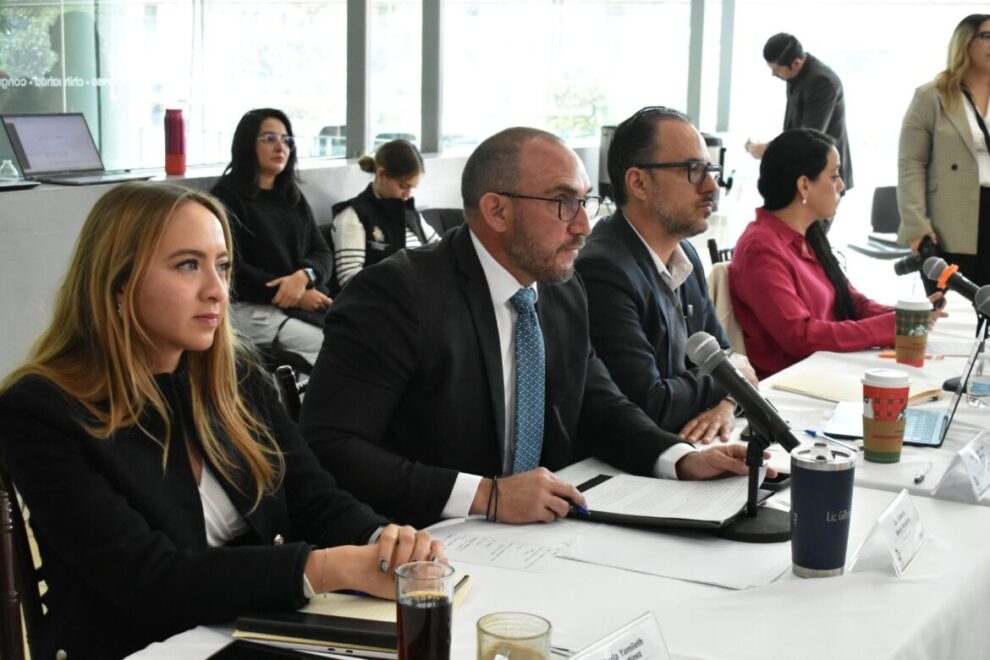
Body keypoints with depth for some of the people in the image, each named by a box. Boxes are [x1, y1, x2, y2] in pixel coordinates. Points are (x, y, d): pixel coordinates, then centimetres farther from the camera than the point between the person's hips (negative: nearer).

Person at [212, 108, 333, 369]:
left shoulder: (293, 197, 19)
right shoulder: (227, 195, -2)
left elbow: (323, 252, 11)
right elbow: (232, 270, -11)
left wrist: (302, 277, -14)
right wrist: (297, 297, -15)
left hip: (308, 302, 6)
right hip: (254, 307, -6)